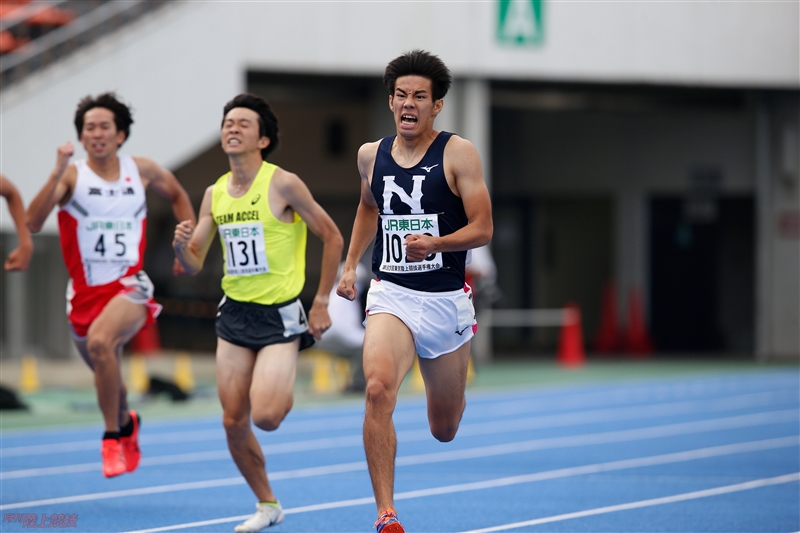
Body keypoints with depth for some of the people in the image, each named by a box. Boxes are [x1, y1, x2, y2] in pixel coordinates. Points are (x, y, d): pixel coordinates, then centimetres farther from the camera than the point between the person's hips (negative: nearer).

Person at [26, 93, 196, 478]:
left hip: (128, 286, -2)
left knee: (100, 341, -32)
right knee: (106, 373, 18)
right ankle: (127, 423, 53)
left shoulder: (142, 171, 1)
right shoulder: (72, 175, -6)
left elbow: (177, 195, 23)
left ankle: (112, 438, -20)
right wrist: (57, 174, -30)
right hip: (85, 291, 2)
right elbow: (33, 222, -21)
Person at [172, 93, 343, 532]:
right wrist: (181, 246, -14)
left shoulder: (283, 184, -11)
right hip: (235, 315, 5)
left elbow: (332, 237, -4)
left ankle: (286, 391, 16)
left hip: (280, 315, -5)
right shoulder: (215, 194, 5)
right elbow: (194, 265, 10)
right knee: (233, 422, 1)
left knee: (265, 417, -20)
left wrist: (321, 303, -5)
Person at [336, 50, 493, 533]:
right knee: (378, 389, -28)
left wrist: (435, 244, -26)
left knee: (444, 430, 13)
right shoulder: (372, 156, 5)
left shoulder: (458, 154, -7)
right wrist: (351, 264, 20)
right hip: (392, 294, 1)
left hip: (446, 298, -1)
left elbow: (483, 229, -9)